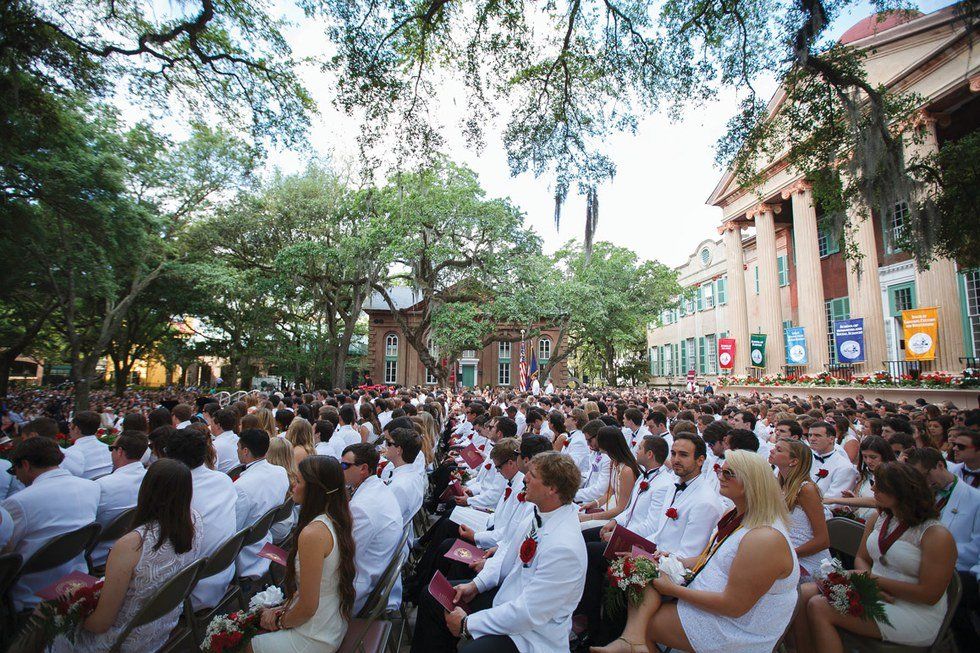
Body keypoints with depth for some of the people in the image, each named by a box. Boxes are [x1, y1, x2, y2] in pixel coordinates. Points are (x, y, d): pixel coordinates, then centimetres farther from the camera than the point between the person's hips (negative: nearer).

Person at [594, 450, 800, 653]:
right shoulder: (733, 516, 5)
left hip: (733, 628, -9)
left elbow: (734, 606, -25)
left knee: (646, 623, -13)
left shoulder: (766, 538, -26)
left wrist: (674, 590, -19)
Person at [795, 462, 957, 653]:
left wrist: (876, 580, -16)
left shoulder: (937, 536, -15)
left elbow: (930, 595, -17)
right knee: (803, 594, -13)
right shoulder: (878, 518, 6)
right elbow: (861, 558, 10)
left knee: (819, 608, -24)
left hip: (915, 614, -7)